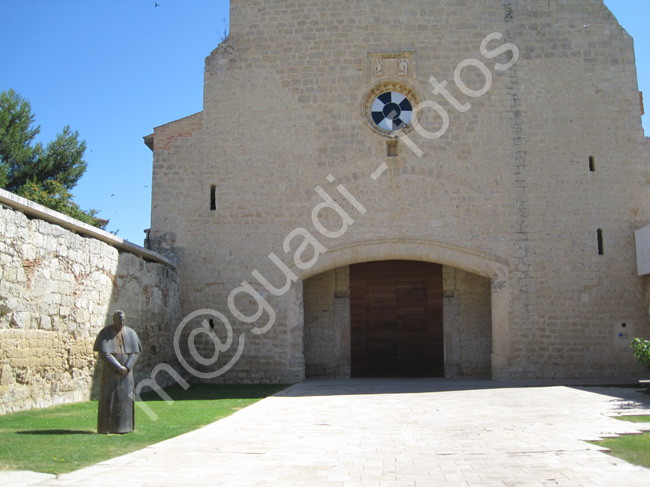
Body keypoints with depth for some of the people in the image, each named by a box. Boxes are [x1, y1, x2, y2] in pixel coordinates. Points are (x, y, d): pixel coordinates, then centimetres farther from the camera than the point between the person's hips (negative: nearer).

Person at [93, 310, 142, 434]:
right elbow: (103, 353, -15)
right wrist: (118, 367, -20)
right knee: (108, 397, -3)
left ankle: (122, 426, 7)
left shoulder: (130, 333, 2)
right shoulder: (105, 333, -9)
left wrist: (126, 368, -15)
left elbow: (134, 353, 0)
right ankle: (105, 427, 4)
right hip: (110, 370, -3)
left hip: (126, 370, 3)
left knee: (124, 398, 1)